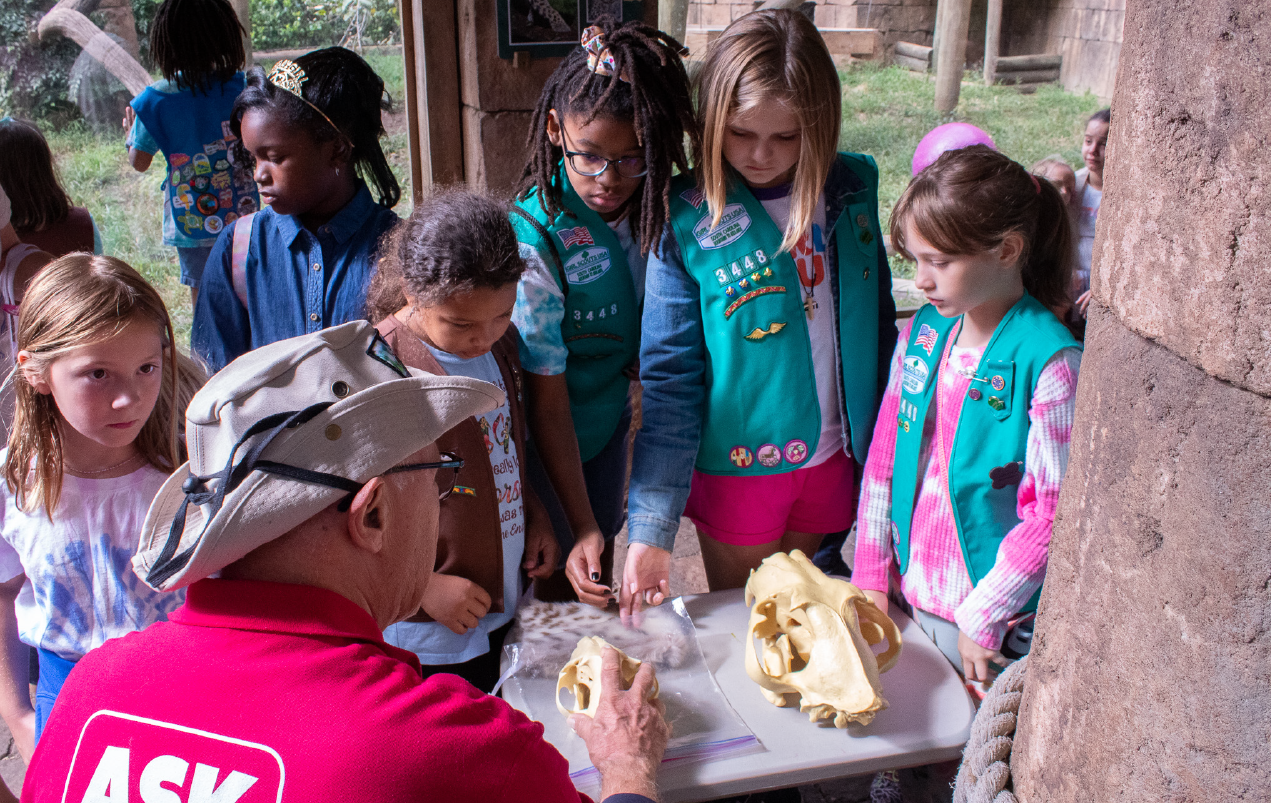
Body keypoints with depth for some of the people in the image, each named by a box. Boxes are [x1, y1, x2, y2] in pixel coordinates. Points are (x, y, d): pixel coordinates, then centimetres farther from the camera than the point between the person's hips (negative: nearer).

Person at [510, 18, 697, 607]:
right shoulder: (534, 237, -28)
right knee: (561, 593, 12)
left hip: (612, 423, 5)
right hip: (548, 446, -5)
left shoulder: (646, 209, -10)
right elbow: (546, 397, -25)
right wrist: (581, 527, -26)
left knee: (602, 585, 23)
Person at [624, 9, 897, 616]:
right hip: (736, 468, -3)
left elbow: (878, 327, 7)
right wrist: (650, 528, -19)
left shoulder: (852, 187, -4)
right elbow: (669, 378, -15)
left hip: (832, 458, 3)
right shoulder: (686, 221, -16)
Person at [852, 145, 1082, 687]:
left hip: (996, 624, -5)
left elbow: (1054, 510, -16)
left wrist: (983, 616, -13)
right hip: (911, 594, 5)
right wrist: (871, 572, 6)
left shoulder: (1050, 362, -18)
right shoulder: (920, 333, 0)